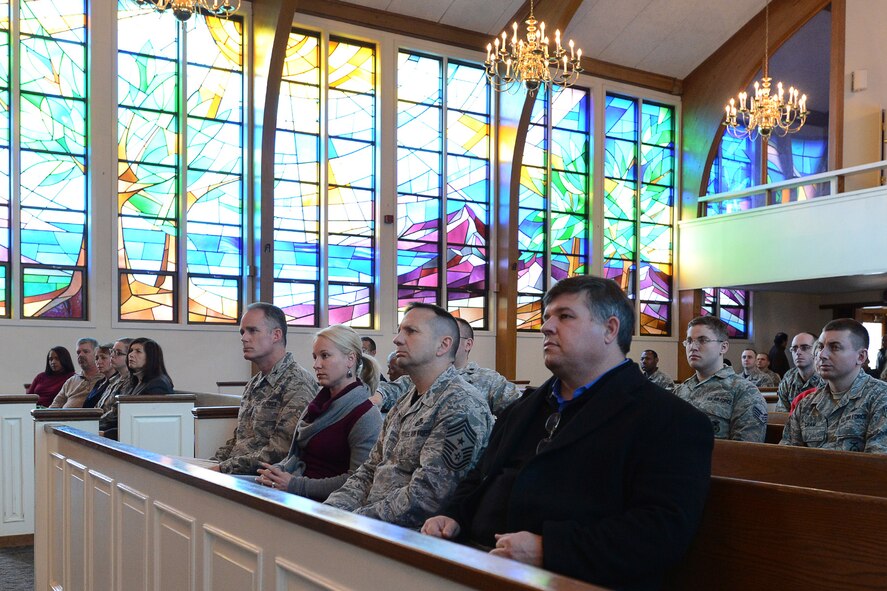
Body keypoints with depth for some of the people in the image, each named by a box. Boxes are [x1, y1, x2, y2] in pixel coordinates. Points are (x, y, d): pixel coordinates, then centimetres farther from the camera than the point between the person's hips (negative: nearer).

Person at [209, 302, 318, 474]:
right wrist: (211, 464, 8)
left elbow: (281, 452, -19)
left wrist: (225, 467, -18)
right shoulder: (254, 384, 19)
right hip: (241, 476, 8)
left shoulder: (298, 384, -12)